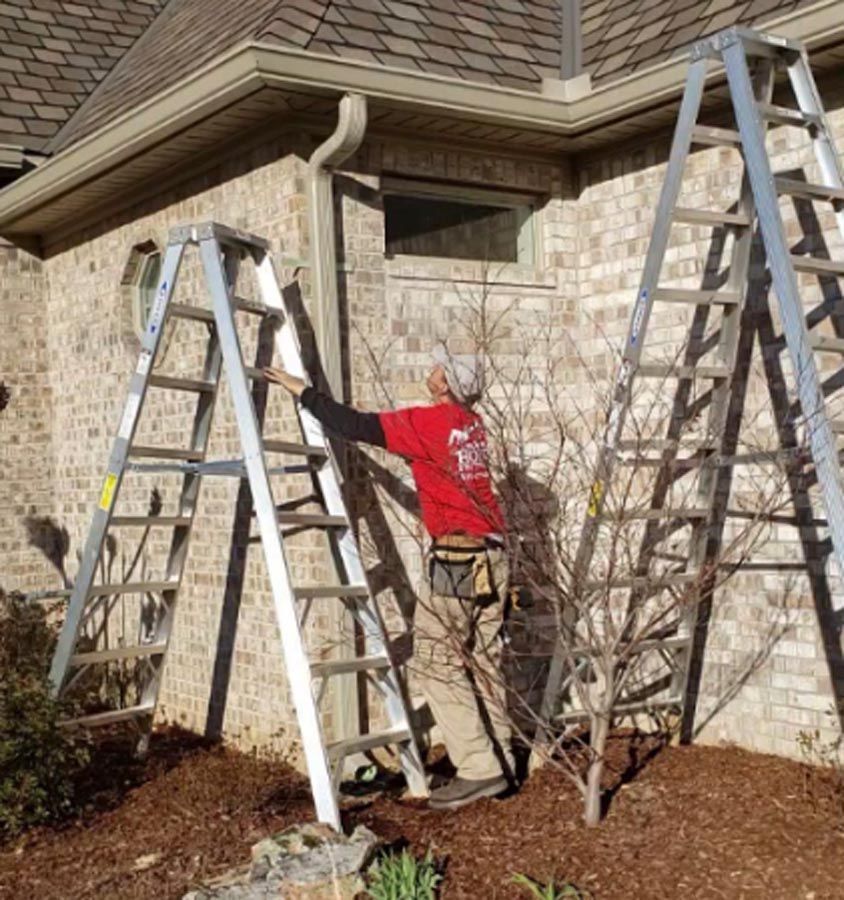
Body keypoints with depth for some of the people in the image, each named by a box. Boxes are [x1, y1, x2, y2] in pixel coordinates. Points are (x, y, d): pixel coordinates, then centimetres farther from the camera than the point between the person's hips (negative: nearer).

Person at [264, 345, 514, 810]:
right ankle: (498, 763, 19)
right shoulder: (470, 423, 11)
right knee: (483, 660, 14)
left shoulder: (432, 421, -13)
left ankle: (478, 769, -3)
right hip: (491, 553, 9)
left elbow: (359, 427, -13)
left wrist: (303, 391, -2)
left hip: (456, 557, -9)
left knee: (437, 660, -2)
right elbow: (393, 431, 24)